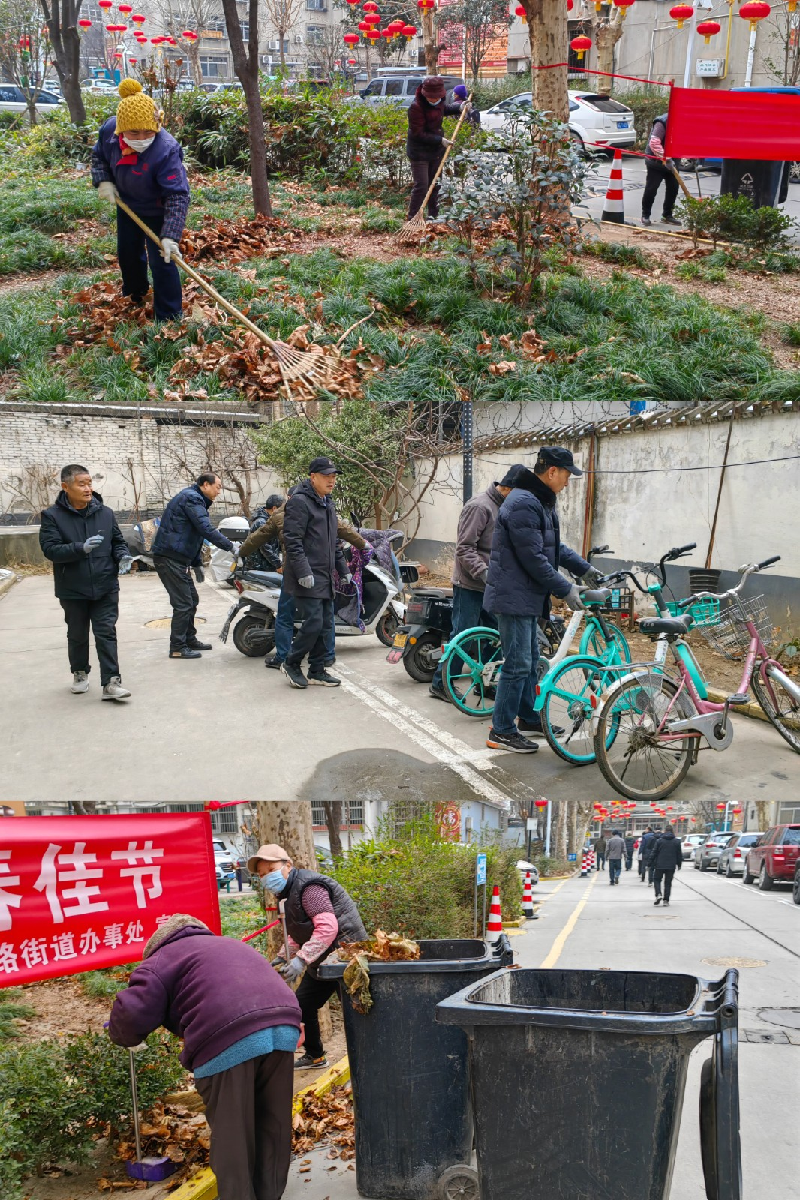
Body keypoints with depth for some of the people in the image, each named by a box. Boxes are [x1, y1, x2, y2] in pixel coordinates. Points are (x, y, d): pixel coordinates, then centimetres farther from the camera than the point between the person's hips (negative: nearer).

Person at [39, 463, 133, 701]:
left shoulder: (105, 513, 2)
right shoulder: (52, 516, -8)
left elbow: (118, 541, 12)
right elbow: (50, 549, -16)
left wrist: (123, 556, -10)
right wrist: (81, 548, -30)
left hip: (105, 588, 1)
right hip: (73, 590, -1)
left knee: (106, 633, -3)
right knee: (77, 635, 15)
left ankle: (111, 683, -5)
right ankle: (80, 673, 36)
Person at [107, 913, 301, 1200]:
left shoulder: (164, 956, 16)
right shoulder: (231, 945, 38)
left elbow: (133, 1013, 2)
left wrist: (120, 1034, 25)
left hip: (230, 1039, -7)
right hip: (284, 1026, 7)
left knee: (231, 1135, 7)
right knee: (272, 1126, 19)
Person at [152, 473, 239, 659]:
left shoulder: (194, 499, 20)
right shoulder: (191, 498, -13)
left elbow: (195, 535, 24)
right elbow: (206, 529, -23)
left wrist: (197, 564, 21)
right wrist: (230, 546, -19)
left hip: (177, 559, 11)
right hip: (169, 558, -11)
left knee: (191, 600, 16)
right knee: (183, 603, -8)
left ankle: (189, 640, 27)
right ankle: (177, 648, -2)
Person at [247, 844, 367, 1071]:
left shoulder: (308, 887, -20)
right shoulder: (289, 893, 13)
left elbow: (327, 927, -31)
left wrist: (301, 959, -33)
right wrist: (283, 956, 19)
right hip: (322, 962, 11)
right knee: (303, 1004, 16)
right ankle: (314, 1056, 32)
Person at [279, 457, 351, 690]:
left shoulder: (327, 504, 20)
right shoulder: (299, 502, -10)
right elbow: (292, 541, -18)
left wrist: (343, 570, 24)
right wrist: (303, 572, -24)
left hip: (325, 579, 9)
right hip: (307, 578, -9)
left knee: (325, 625, 8)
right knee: (313, 623, -12)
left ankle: (317, 670, 17)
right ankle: (291, 664, 6)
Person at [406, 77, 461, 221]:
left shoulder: (439, 101, -1)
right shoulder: (416, 107, -25)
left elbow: (445, 109, 25)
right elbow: (418, 134, -24)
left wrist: (459, 108, 6)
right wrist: (439, 140, -24)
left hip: (436, 150, 7)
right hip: (419, 152, -7)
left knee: (434, 184, 15)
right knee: (421, 186, -9)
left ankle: (433, 215, 28)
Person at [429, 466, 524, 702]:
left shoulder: (505, 507, 11)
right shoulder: (479, 506, -18)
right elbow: (464, 548, -22)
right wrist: (485, 574, -30)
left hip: (490, 585, 9)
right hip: (470, 585, -9)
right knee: (462, 635, -4)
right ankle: (440, 684, 7)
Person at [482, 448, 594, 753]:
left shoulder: (541, 502, 13)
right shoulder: (523, 504, -22)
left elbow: (555, 547, 22)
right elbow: (534, 558, -24)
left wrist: (586, 569, 18)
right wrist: (565, 590, -18)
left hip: (527, 596, 11)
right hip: (513, 597, -11)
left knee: (530, 659, 19)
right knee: (517, 664, -6)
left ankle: (528, 718, 31)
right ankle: (501, 731, 2)